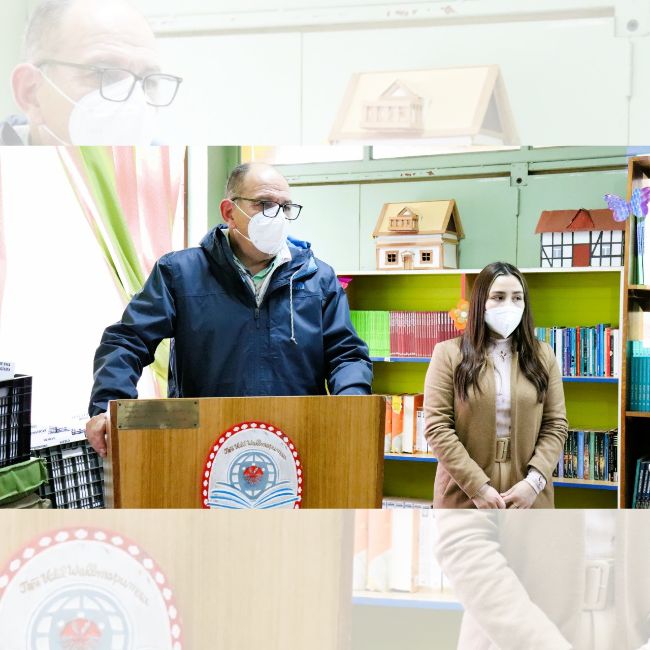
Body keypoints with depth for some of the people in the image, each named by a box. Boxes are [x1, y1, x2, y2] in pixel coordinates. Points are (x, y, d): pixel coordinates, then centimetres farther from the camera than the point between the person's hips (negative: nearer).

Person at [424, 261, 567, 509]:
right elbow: (437, 427, -6)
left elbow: (556, 425, 6)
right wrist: (477, 486, -14)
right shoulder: (448, 354, 1)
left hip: (527, 497, 2)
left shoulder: (542, 356, 9)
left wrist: (534, 481, -9)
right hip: (464, 496, -2)